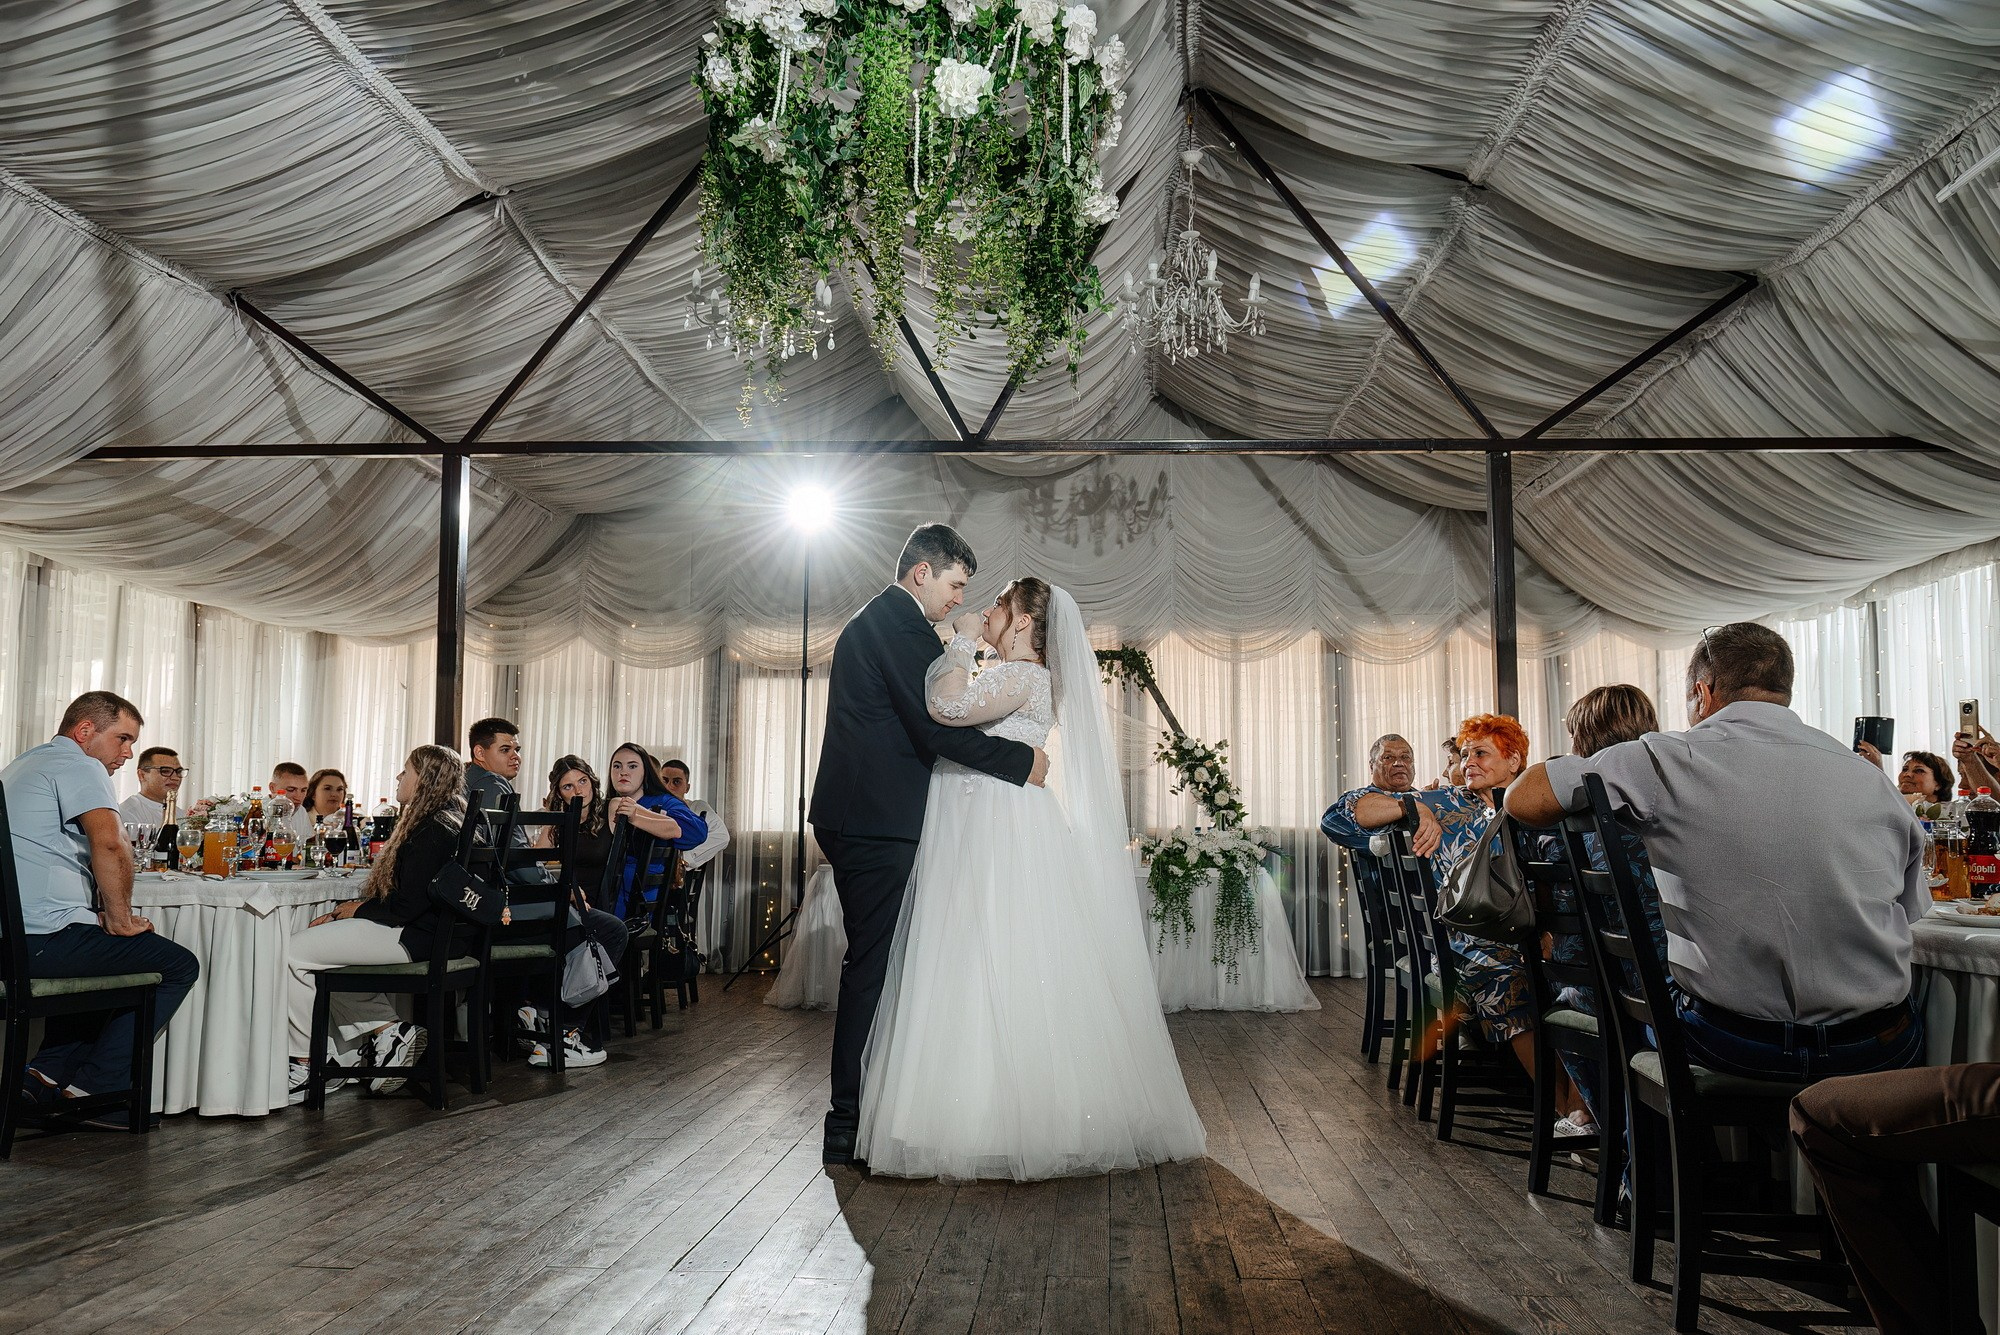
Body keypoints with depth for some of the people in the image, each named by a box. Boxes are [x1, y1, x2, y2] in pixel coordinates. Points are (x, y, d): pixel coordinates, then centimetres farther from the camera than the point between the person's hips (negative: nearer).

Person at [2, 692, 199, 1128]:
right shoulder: (77, 765, -7)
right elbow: (110, 843, -24)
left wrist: (104, 915, 20)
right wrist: (120, 920, -12)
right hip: (45, 937, -10)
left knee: (109, 958, 33)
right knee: (178, 966, 1)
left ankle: (50, 1070, 18)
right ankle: (97, 1088, 1)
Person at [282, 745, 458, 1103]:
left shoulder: (433, 830, -17)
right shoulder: (426, 823, 17)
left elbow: (406, 906, -21)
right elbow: (397, 895, 18)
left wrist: (356, 909, -5)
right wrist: (342, 913, 7)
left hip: (411, 937, -11)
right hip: (408, 931, 11)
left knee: (292, 952, -10)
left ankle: (305, 1064, -1)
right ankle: (387, 1030, 9)